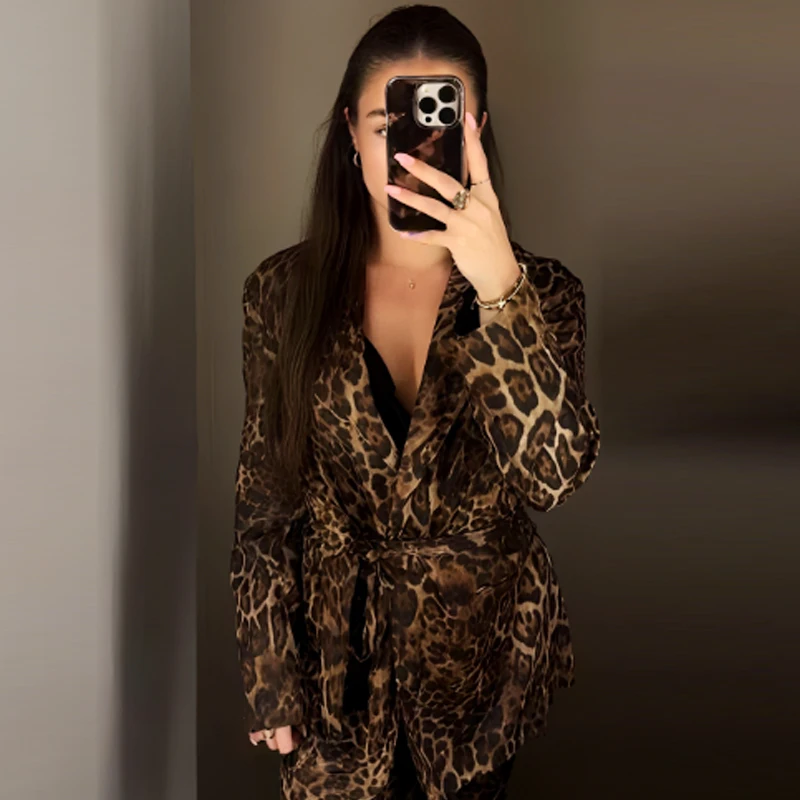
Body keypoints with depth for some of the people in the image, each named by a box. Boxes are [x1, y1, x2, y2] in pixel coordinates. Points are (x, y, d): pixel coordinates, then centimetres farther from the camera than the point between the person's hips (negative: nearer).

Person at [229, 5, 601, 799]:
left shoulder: (539, 291, -12)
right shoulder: (284, 290, -9)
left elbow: (554, 472, -28)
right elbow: (262, 494, -3)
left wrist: (499, 285, -37)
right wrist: (267, 673, -2)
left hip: (481, 647, 0)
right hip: (330, 647, 1)